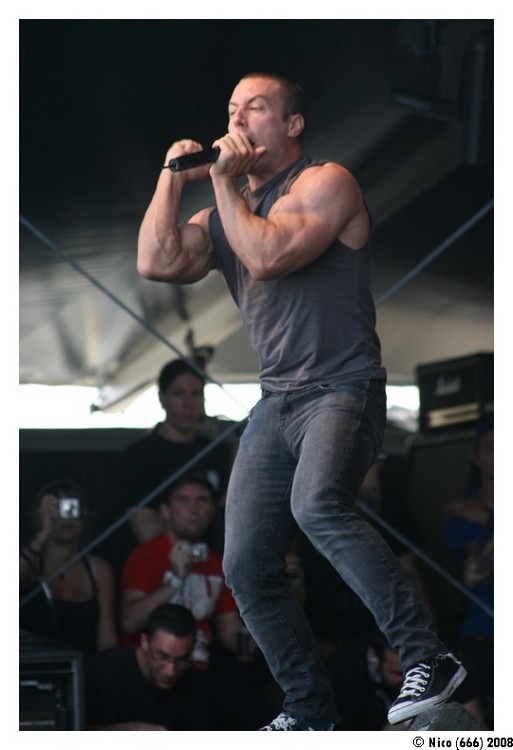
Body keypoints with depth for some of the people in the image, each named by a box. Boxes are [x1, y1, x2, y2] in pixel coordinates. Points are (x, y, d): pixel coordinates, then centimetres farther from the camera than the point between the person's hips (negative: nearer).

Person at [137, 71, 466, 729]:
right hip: (276, 405, 8)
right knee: (247, 568, 1)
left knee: (317, 504, -35)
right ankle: (310, 711, 14)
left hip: (343, 390, -8)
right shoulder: (225, 213, 19)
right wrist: (173, 177, 6)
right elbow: (156, 263, 3)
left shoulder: (325, 183, -2)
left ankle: (428, 659, -34)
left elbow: (267, 255, -18)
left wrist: (224, 181, -7)